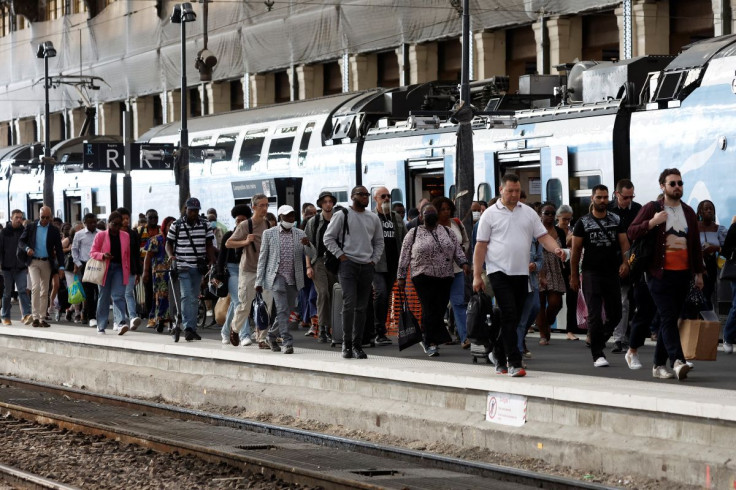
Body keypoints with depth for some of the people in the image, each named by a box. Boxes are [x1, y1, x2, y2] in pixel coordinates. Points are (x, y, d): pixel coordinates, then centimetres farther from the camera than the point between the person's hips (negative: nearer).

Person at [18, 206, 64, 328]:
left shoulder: (54, 231, 4)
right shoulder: (30, 227, 3)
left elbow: (59, 249, 4)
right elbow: (20, 241, 6)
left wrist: (61, 266, -5)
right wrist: (27, 248, -16)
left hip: (47, 263, 2)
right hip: (33, 262, -2)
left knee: (45, 291, 5)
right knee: (36, 287, -16)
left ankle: (42, 318, 11)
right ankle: (35, 317, -14)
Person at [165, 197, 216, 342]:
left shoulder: (205, 225, 8)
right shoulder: (176, 225, 1)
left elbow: (209, 245, 12)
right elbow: (169, 243, 6)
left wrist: (212, 261, -1)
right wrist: (170, 255, -14)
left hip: (198, 267, 4)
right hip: (182, 267, -4)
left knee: (195, 298, 8)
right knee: (186, 296, -15)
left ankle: (192, 329, 14)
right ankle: (188, 327, -19)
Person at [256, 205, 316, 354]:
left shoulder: (300, 234, 9)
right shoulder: (269, 233, 2)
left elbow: (312, 255, 5)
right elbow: (262, 258, 4)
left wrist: (308, 245, -19)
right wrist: (259, 281, 0)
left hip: (294, 279, 4)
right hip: (277, 277, -4)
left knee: (286, 310, 10)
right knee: (282, 309, -16)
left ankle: (272, 336, 31)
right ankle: (287, 342, -18)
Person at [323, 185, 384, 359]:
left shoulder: (373, 218, 15)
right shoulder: (342, 215, 1)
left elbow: (379, 242, 23)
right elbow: (328, 237, 1)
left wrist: (374, 260, 9)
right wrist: (340, 255, -7)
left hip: (367, 267, 4)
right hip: (348, 265, -4)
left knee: (361, 307, 4)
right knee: (349, 304, -14)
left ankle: (357, 345, 8)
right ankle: (346, 344, -7)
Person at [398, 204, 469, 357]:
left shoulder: (447, 232, 13)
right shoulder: (414, 234, 6)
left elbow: (458, 249, 9)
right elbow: (404, 257, 7)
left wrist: (464, 263, -8)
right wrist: (401, 277, 4)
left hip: (445, 277, 3)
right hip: (423, 277, -3)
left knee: (440, 310, 2)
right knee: (430, 309, -13)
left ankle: (428, 339, 19)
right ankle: (431, 343, -12)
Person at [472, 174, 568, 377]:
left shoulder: (528, 213, 12)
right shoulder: (490, 214, 1)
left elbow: (543, 236, 8)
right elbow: (481, 246, 0)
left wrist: (556, 249, -13)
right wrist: (477, 275, -5)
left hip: (521, 273, 4)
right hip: (499, 271, -4)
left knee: (514, 318, 8)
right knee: (509, 315, -13)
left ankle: (499, 357, 22)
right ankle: (513, 362, -16)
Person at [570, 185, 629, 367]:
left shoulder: (616, 220, 10)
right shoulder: (583, 222, 2)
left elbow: (624, 243, 6)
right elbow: (576, 250, 3)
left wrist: (625, 262, -13)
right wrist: (574, 275, 0)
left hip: (612, 273, 3)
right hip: (591, 274, -3)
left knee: (615, 315, 7)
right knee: (595, 316, -8)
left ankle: (597, 343, 29)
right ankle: (598, 354, -3)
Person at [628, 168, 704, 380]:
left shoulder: (688, 212, 15)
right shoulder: (651, 209, 0)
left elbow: (696, 245, 19)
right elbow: (631, 232, -4)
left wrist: (698, 272, 16)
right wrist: (652, 222, -19)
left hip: (683, 274, 5)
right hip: (660, 274, -5)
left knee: (670, 319, 7)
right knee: (668, 318, -14)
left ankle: (659, 365, 12)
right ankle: (677, 361, -24)